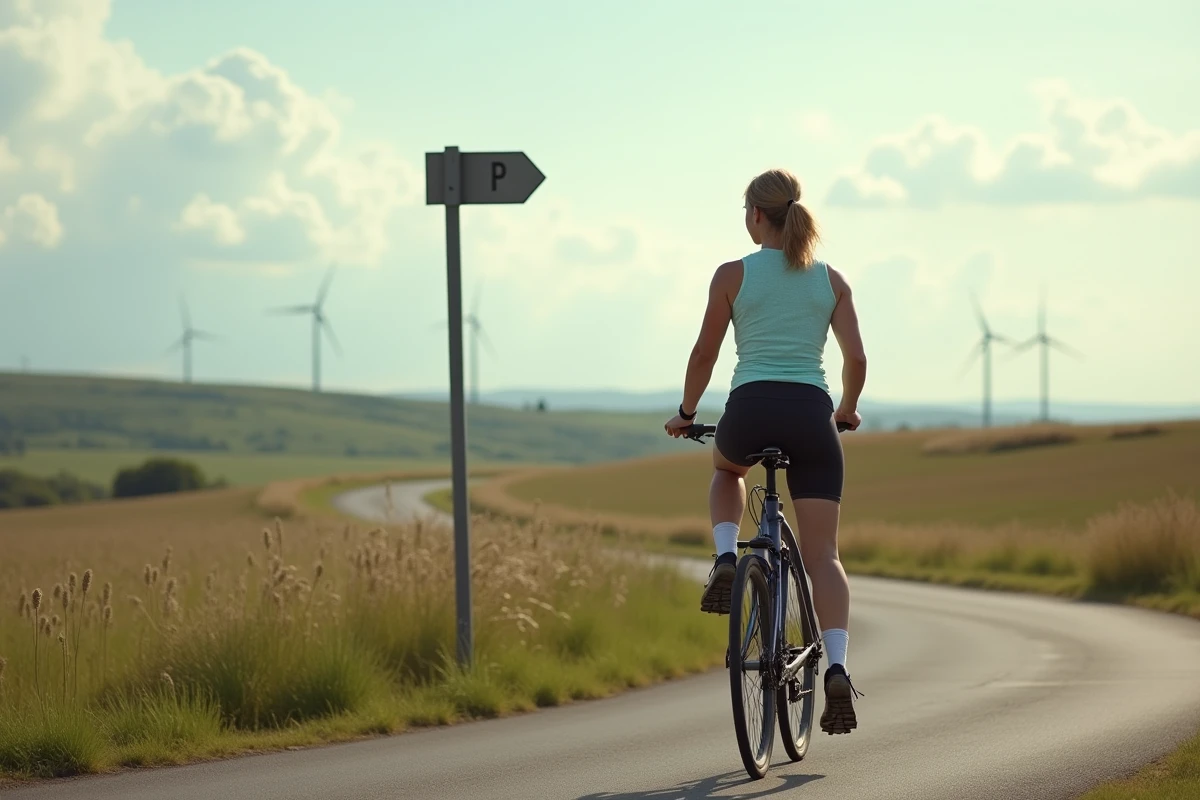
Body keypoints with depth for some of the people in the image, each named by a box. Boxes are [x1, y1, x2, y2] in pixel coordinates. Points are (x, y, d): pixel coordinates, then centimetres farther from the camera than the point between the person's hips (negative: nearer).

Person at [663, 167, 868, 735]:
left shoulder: (732, 275, 4)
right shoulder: (831, 279, 10)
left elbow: (704, 354, 6)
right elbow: (856, 359, 6)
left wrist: (686, 414, 22)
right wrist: (846, 411, 25)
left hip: (751, 411, -1)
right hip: (811, 416, 1)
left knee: (726, 468, 37)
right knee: (822, 554, 3)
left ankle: (726, 560, 11)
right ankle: (837, 668, -16)